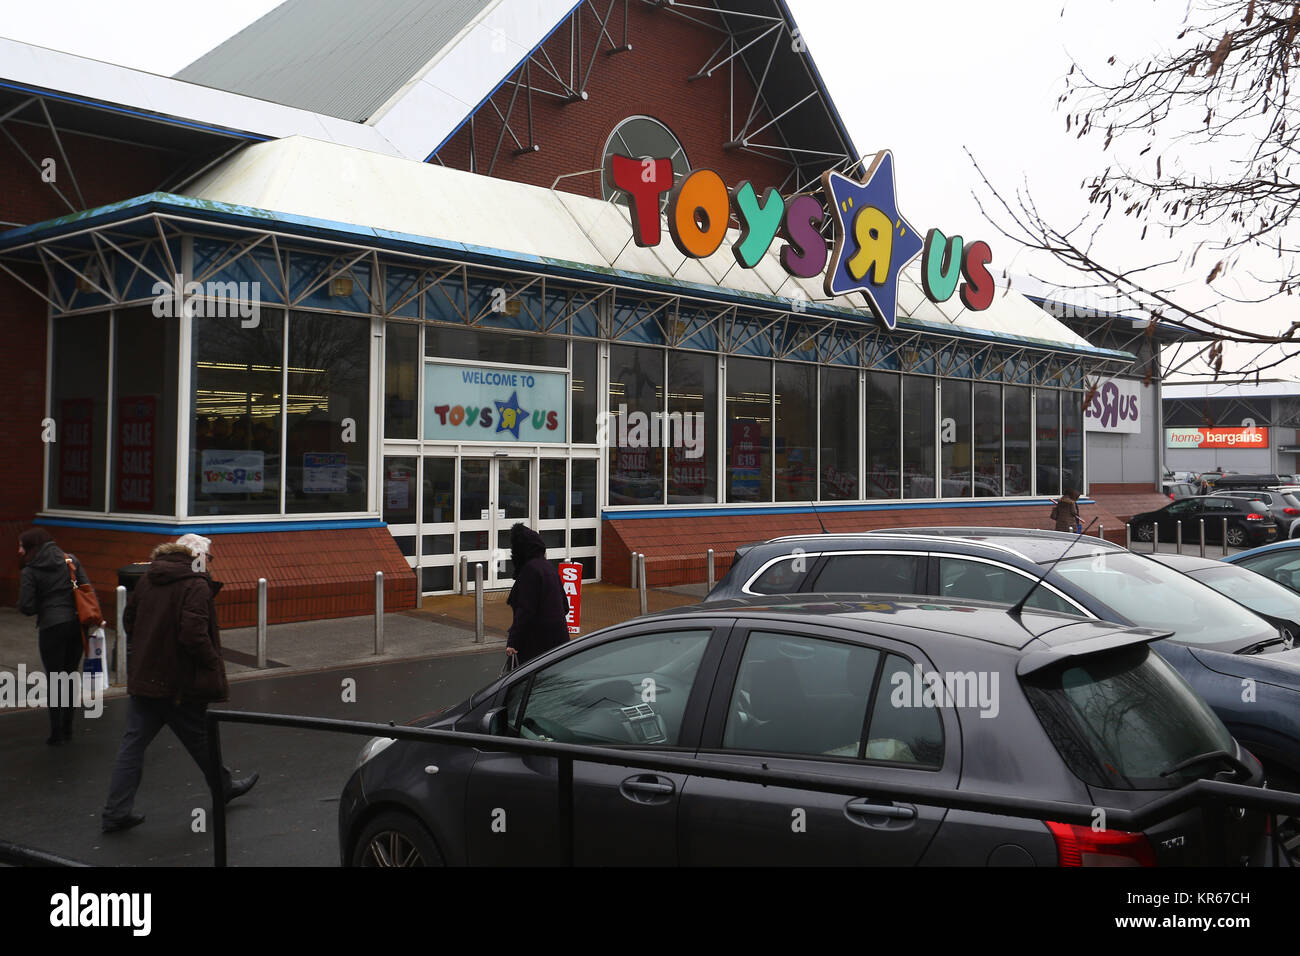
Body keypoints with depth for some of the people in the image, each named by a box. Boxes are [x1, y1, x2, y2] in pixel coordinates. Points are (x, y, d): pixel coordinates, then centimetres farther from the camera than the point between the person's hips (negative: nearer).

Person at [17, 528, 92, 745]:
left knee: (54, 680, 5)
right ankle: (67, 728, 21)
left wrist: (43, 606, 12)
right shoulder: (71, 560, 7)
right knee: (71, 676, 15)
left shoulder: (30, 572, -5)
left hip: (52, 627, -4)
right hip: (77, 624, 4)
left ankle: (56, 733, 7)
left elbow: (26, 607, -9)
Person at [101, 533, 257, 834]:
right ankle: (223, 788, 31)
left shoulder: (148, 580, 8)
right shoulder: (196, 586, -16)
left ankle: (116, 811, 7)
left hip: (143, 677, 6)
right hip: (179, 682, -6)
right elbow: (194, 634, -25)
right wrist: (214, 665, -11)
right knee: (199, 737, 12)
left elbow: (129, 620, 17)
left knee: (134, 741, 7)